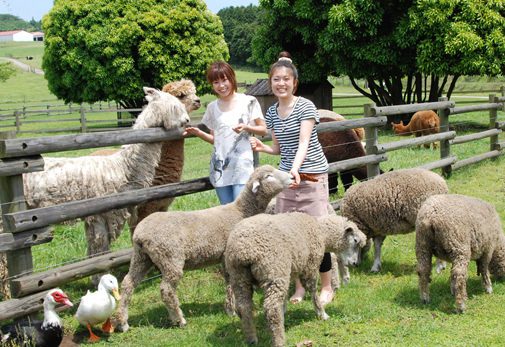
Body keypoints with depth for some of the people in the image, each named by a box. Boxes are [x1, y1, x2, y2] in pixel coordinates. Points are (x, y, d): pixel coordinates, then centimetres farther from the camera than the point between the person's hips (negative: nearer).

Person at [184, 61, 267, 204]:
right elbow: (215, 138, 16)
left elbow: (263, 130, 3)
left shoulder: (248, 102, 0)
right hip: (220, 166, 4)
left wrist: (246, 127, -15)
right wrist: (198, 132, -2)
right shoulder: (213, 107, 11)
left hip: (241, 166, -4)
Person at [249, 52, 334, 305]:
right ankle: (299, 286, 17)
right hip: (286, 176, 5)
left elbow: (304, 142, -20)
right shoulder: (272, 113, 9)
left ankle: (326, 287, 11)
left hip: (311, 177, -5)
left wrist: (296, 168, -36)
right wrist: (262, 147, -3)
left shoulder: (305, 107, -9)